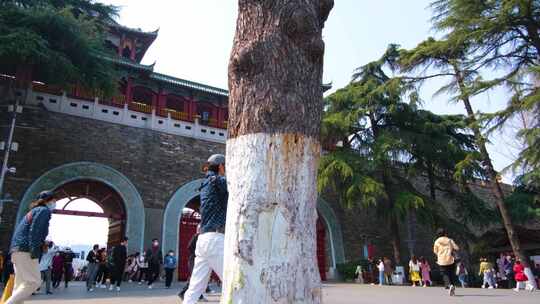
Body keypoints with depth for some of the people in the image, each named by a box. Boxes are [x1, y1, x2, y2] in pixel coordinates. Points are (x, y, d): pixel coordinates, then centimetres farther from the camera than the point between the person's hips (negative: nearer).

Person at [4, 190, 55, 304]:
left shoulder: (33, 211, 26)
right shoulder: (44, 210, -3)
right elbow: (35, 231, -17)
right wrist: (35, 251, -22)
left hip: (18, 250, 10)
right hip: (26, 251, -10)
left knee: (21, 283, 11)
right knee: (33, 282, -10)